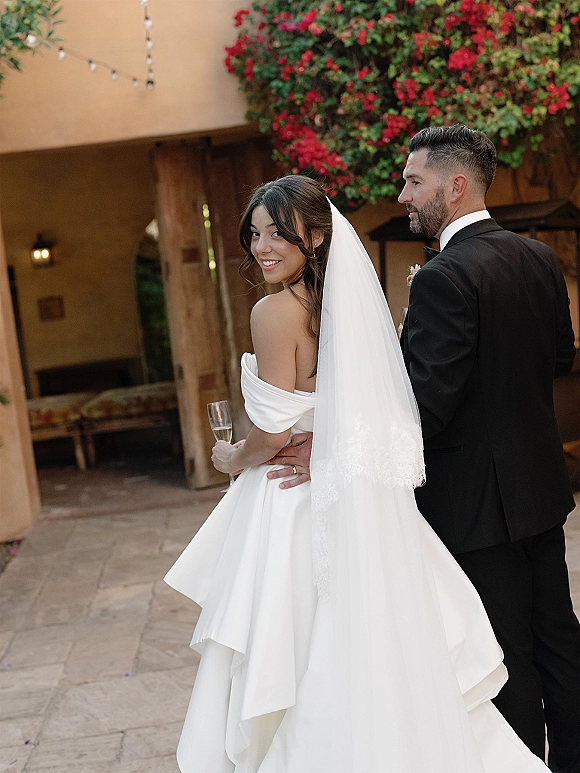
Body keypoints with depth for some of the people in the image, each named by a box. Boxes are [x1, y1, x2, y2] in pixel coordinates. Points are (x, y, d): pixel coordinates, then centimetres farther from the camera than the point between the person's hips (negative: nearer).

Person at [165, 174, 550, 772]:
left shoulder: (275, 312, -18)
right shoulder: (346, 303, 5)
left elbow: (274, 431, -18)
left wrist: (233, 460, 1)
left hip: (296, 501, -7)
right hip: (357, 497, 7)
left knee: (300, 660, 7)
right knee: (363, 651, 17)